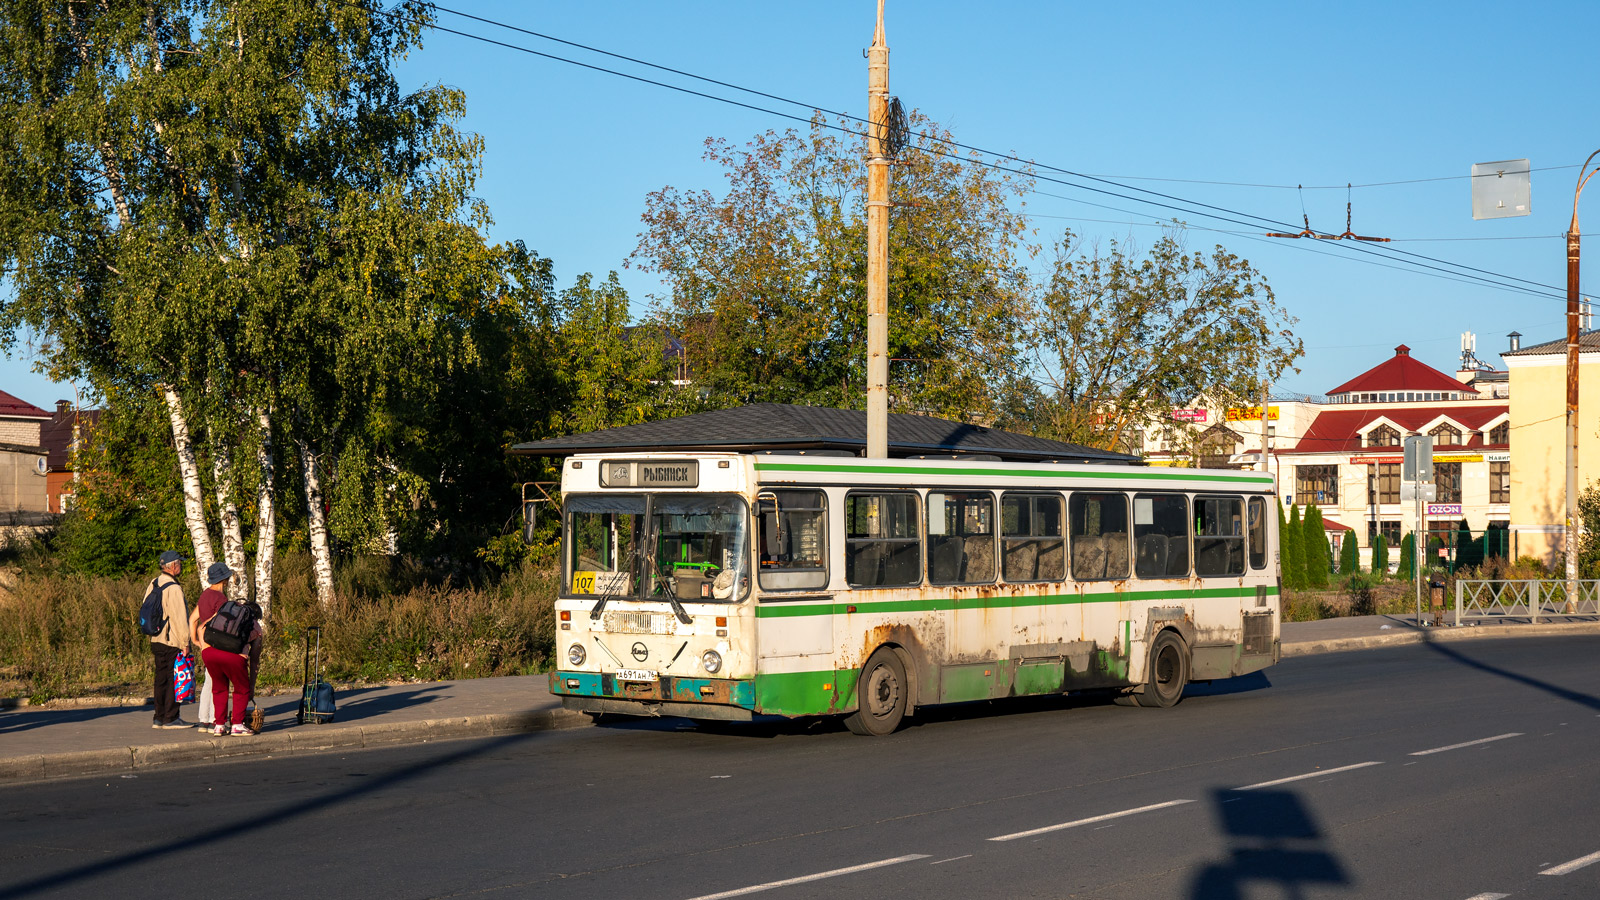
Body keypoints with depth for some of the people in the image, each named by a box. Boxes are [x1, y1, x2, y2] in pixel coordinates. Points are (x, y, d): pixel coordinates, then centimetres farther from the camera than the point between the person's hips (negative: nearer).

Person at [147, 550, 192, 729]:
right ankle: (170, 718, 0)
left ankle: (159, 718, 16)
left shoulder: (152, 585, 10)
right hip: (172, 642, -9)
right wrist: (184, 643, -12)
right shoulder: (173, 588, -18)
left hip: (156, 639, 9)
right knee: (174, 680, -2)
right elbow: (179, 618, -17)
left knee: (161, 679, 13)